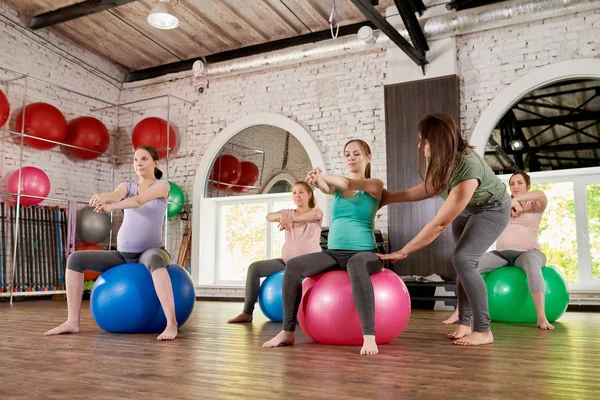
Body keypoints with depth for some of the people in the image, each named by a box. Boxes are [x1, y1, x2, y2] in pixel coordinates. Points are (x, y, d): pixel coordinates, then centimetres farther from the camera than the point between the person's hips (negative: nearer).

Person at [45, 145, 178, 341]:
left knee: (154, 260, -43)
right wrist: (102, 197, -41)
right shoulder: (126, 186, 10)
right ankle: (73, 321, -12)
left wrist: (109, 207, -42)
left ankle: (171, 322, -49)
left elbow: (138, 200, -24)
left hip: (151, 252, -5)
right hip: (123, 255, 6)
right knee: (75, 258, -11)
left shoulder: (163, 186, -4)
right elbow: (115, 195, -16)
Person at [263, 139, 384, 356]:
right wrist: (318, 182, -35)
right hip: (333, 253, 5)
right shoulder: (337, 185, 14)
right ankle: (288, 331, -13)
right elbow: (326, 188, -11)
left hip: (364, 253, -4)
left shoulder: (375, 185, 3)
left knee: (355, 265, -41)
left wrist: (323, 176, -33)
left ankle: (369, 336, -42)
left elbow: (350, 184, -17)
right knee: (293, 266, -20)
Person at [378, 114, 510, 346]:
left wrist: (403, 252, -34)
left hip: (491, 210, -7)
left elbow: (440, 224, -39)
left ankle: (483, 331, -11)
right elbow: (430, 188, 0)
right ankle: (465, 324, 21)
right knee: (464, 263, 9)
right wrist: (390, 197, -4)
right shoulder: (439, 159, -20)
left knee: (462, 259, -22)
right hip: (465, 209, 8)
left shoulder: (468, 170, -42)